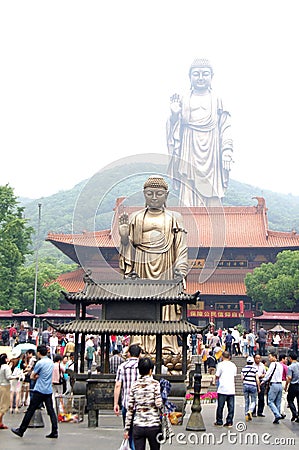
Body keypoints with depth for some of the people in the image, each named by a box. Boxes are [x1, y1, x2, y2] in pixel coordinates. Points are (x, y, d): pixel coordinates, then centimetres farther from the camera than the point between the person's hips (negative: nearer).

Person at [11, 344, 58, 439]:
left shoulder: (40, 363, -13)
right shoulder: (51, 362, 10)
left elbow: (32, 376, -4)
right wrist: (39, 376, 9)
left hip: (39, 391, -6)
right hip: (49, 391, 7)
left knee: (30, 411, 1)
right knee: (51, 411, 6)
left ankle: (21, 430, 10)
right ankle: (54, 432, 3)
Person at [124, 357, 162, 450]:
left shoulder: (134, 385, 3)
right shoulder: (155, 384, -6)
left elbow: (130, 408, 4)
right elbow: (159, 404, -13)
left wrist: (127, 428, 9)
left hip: (138, 426, 2)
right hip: (153, 425, -2)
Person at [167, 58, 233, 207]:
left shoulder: (218, 102, 6)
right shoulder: (183, 101, 6)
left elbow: (226, 132, 4)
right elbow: (175, 130, 8)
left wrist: (227, 158, -3)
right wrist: (174, 114, -10)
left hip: (211, 157, 0)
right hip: (189, 157, 0)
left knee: (212, 197, 0)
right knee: (188, 197, -3)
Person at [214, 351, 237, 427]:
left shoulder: (221, 364, -5)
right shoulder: (233, 365, 10)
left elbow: (217, 376, -3)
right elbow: (234, 376, 17)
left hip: (222, 388, -4)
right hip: (231, 389, 4)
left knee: (220, 406, 4)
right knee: (231, 406, 5)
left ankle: (219, 422, 10)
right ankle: (229, 422, 4)